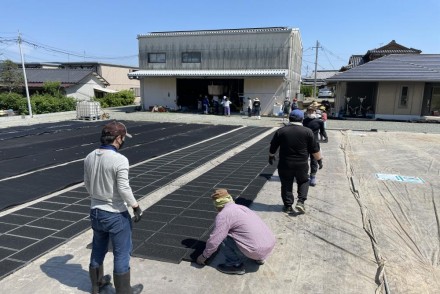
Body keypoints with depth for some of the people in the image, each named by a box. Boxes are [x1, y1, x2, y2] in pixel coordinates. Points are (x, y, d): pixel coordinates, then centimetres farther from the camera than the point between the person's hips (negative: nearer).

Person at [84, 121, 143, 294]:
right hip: (115, 214, -7)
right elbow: (124, 189, -22)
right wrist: (136, 207, -8)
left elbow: (87, 184, 9)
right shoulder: (120, 160, -23)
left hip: (96, 211, 7)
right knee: (122, 253, 11)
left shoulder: (89, 157, -2)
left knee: (98, 250, 25)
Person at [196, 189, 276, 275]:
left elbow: (214, 240, -7)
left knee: (222, 238, -2)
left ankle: (235, 265, 7)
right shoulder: (241, 207, 17)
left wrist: (204, 256, 11)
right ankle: (258, 257, 23)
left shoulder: (223, 215, -9)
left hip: (257, 250, -8)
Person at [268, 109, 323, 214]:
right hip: (302, 164, 0)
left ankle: (288, 206, 14)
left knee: (286, 185, 11)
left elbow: (273, 147, 6)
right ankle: (301, 201, 6)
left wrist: (271, 156, 22)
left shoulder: (281, 131, -2)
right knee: (303, 182, 19)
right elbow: (314, 149, 0)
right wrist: (319, 159, 12)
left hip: (285, 164, 0)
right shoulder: (307, 131, -3)